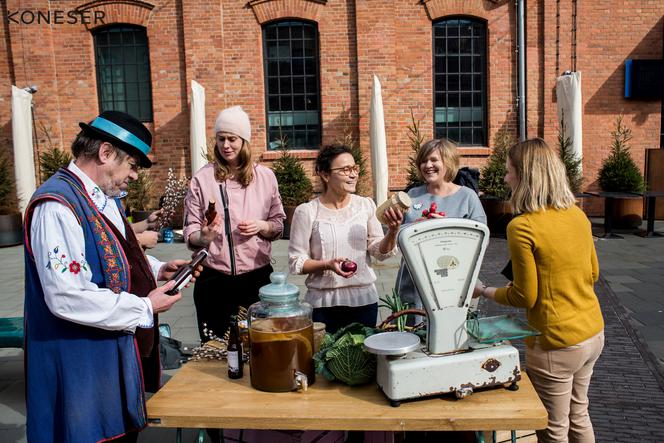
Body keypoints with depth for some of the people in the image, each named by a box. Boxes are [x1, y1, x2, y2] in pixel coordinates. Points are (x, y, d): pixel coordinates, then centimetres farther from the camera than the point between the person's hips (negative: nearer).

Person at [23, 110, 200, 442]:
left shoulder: (106, 198, 7)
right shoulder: (57, 205, -24)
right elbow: (67, 297, -30)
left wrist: (157, 269, 4)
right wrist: (145, 307, -20)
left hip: (119, 350, 9)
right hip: (82, 364, -9)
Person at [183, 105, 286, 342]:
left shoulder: (265, 176, 3)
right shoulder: (202, 178, -3)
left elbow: (278, 225, 10)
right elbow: (190, 230, 0)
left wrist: (261, 227, -10)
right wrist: (203, 237, -21)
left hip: (257, 276, 1)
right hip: (214, 279, -1)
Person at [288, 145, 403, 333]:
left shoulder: (366, 205, 1)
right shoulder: (307, 212, -7)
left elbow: (380, 252, 2)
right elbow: (296, 262, -5)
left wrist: (392, 233, -17)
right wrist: (327, 265, -20)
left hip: (364, 299, 3)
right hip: (323, 303, -2)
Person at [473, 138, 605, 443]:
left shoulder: (522, 227, -21)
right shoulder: (577, 215, 1)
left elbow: (525, 297, -15)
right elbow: (592, 274, 12)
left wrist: (484, 292, -1)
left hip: (557, 345, -7)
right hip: (594, 334, 7)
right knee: (578, 417, 25)